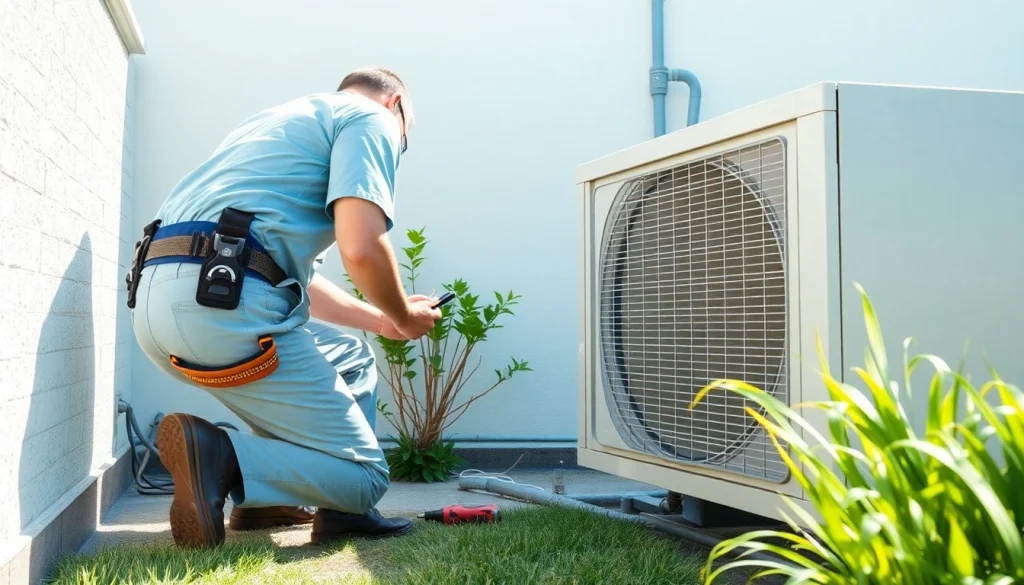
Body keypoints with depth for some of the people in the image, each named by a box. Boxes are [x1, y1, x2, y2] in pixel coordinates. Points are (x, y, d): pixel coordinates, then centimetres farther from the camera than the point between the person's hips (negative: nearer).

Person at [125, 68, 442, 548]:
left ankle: (269, 499, 17)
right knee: (362, 475, 0)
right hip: (223, 299, -9)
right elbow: (361, 248, -13)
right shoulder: (371, 117, 6)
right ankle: (215, 454, -15)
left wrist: (381, 320, 39)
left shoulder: (293, 118, 32)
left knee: (353, 359, 27)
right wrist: (404, 317, 7)